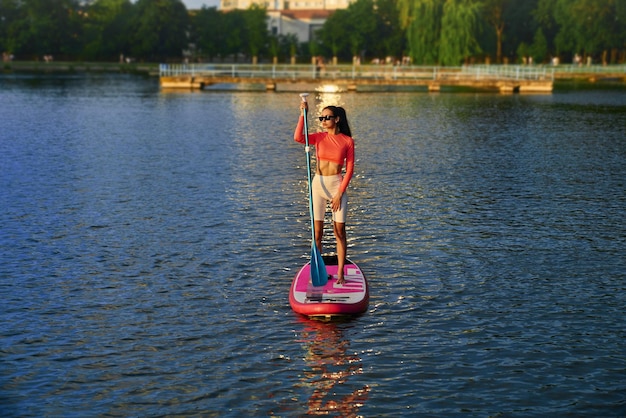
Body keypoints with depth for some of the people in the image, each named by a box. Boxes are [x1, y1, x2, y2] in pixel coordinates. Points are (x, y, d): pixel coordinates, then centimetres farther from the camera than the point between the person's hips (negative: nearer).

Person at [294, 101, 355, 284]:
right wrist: (303, 114, -16)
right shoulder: (319, 137, 4)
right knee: (317, 232, 4)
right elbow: (298, 138, -16)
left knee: (340, 231, -3)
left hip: (337, 185, -2)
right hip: (318, 184, 2)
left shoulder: (347, 141, -1)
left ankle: (340, 274, 3)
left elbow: (349, 169, -2)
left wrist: (340, 193, -9)